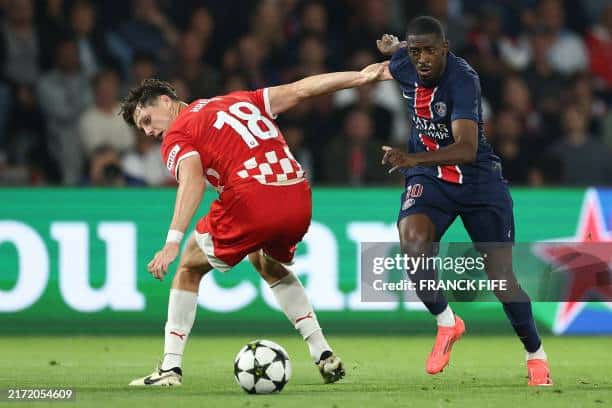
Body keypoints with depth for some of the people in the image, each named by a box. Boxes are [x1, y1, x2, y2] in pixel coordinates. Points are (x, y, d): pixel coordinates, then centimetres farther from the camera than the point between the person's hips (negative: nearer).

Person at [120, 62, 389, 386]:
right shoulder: (237, 101, 26)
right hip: (299, 201, 6)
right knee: (268, 264, 35)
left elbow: (193, 181, -13)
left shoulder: (176, 136, 6)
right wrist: (360, 76, 30)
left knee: (190, 267, 16)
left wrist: (173, 242, -22)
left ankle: (170, 368, 10)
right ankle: (323, 354, 25)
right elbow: (299, 90, 24)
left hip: (251, 201, -6)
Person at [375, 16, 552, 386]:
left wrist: (413, 159, -53)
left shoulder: (463, 80, -28)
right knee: (413, 241, -28)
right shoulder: (404, 64, -9)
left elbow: (467, 149, -40)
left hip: (479, 180, -4)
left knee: (502, 276, -5)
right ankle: (447, 323, -6)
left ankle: (536, 355, 18)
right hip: (429, 178, 4)